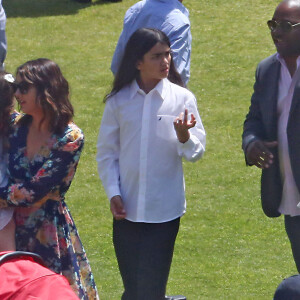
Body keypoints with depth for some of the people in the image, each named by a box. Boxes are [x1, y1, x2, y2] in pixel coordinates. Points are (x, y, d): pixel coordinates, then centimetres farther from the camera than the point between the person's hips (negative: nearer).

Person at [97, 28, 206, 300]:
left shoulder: (182, 98, -3)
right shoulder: (119, 101, 1)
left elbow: (196, 152, -4)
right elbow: (106, 152, 7)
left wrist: (184, 137, -25)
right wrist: (113, 193, -4)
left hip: (164, 209, -1)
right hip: (127, 209, 1)